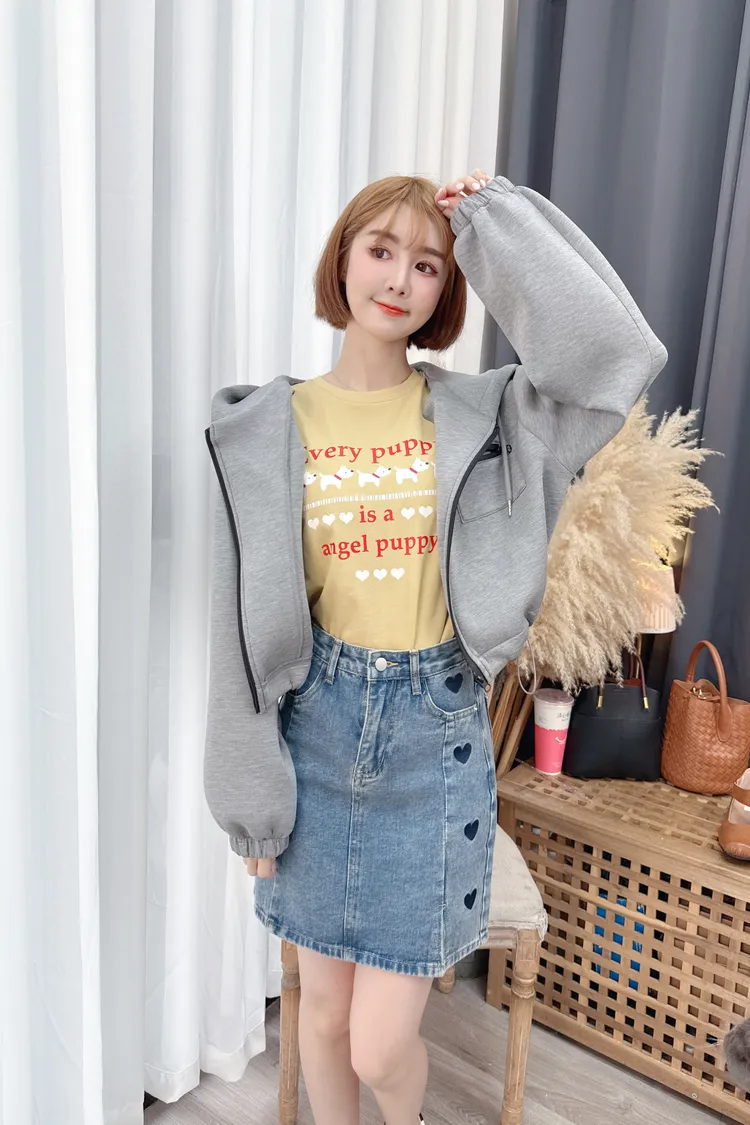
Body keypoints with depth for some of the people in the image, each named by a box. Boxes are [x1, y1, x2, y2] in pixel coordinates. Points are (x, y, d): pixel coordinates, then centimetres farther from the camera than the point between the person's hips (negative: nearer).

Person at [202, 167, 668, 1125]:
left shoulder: (476, 415, -2)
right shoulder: (269, 428, -2)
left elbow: (620, 349, -17)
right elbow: (246, 620, -1)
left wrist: (499, 217, -8)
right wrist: (251, 795, 1)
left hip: (435, 729, -1)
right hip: (319, 725, 1)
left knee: (381, 1045, 6)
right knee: (323, 1008, 18)